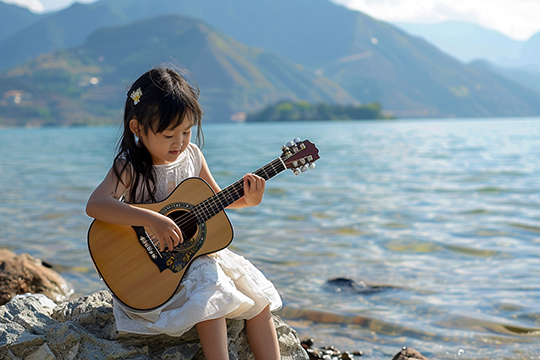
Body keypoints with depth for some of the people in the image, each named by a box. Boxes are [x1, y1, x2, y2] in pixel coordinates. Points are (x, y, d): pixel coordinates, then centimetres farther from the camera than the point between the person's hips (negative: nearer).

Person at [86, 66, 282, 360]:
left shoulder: (191, 155, 1)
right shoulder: (130, 167, -15)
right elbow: (94, 206, -32)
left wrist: (247, 199, -6)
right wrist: (151, 220, -41)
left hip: (198, 248, 6)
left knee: (260, 302, -3)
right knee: (210, 300, -29)